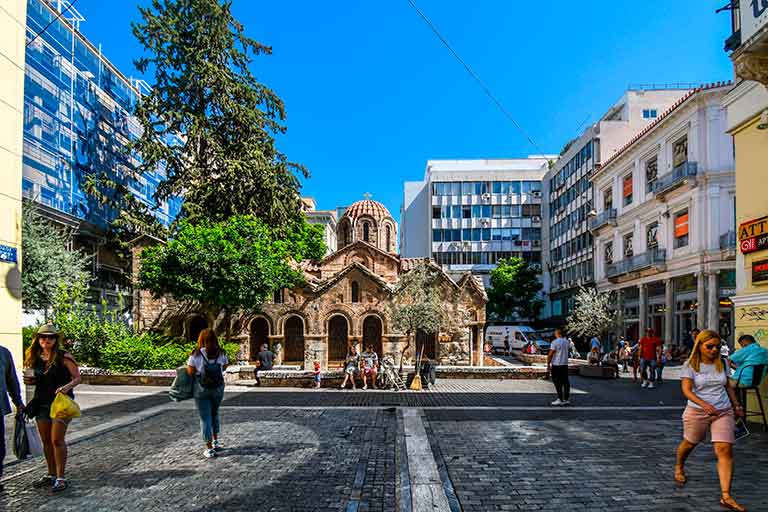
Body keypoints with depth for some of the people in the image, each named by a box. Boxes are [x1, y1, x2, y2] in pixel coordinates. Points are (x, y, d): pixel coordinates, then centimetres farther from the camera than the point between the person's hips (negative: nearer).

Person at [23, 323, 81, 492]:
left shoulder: (64, 357, -10)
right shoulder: (35, 358, 7)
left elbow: (77, 378, -10)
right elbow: (37, 380, 20)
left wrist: (67, 387, -27)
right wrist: (30, 381, -1)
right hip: (42, 402, 6)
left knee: (57, 440, -6)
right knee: (46, 441, 13)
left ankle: (60, 478, 3)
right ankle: (51, 474, 27)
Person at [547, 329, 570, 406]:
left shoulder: (554, 342, -12)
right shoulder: (566, 342, 8)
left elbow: (550, 355, -13)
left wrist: (548, 365, -8)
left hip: (556, 365, -6)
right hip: (565, 364, 6)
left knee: (558, 383, -2)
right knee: (565, 381, 9)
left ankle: (560, 399, -2)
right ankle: (566, 399, 12)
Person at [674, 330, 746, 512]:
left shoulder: (721, 363, 4)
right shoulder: (690, 365, -9)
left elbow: (728, 385, 20)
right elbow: (686, 390, -17)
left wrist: (736, 405, 16)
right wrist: (704, 404, -31)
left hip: (723, 413, 3)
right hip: (697, 412, -2)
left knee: (725, 449, -11)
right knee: (689, 443, 16)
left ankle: (726, 496, -11)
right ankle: (679, 467, 48)